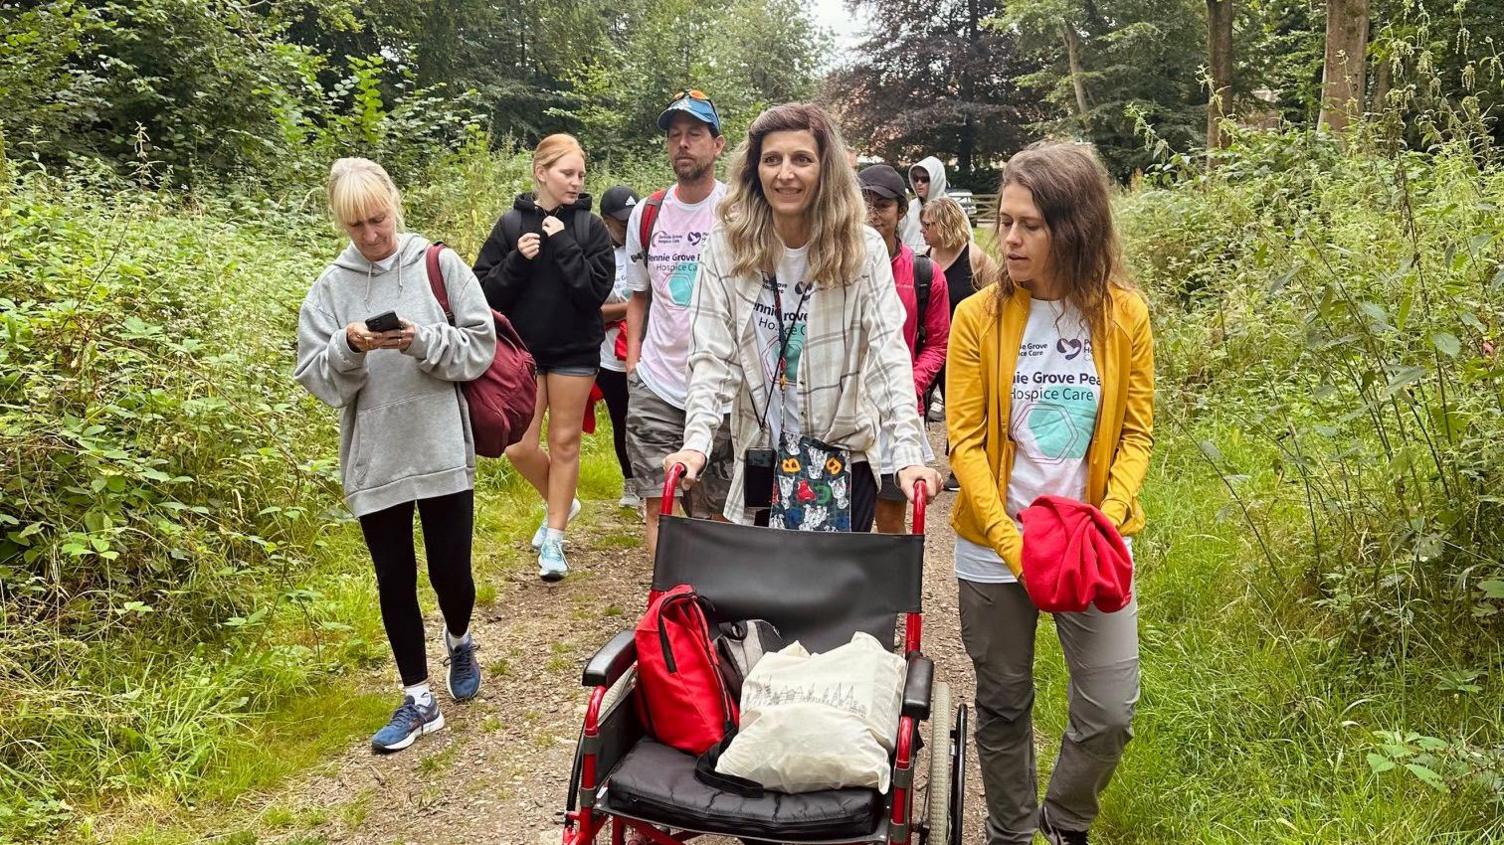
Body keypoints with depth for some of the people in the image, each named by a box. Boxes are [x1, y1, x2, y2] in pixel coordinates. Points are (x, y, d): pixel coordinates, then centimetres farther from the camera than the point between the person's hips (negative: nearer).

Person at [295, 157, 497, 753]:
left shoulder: (439, 266, -2)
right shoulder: (330, 287, 3)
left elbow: (480, 347, -5)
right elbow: (315, 377, 0)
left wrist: (421, 340, -20)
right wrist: (348, 347, -19)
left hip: (442, 452, -2)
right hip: (374, 459, 2)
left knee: (450, 572, 7)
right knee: (394, 581, 9)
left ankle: (459, 640, 42)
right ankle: (418, 700, 24)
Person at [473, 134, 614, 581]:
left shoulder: (590, 227, -3)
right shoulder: (511, 224, 0)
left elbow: (596, 290, -14)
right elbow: (485, 291, -2)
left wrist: (562, 245, -18)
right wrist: (517, 259, -18)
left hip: (574, 350, -1)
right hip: (523, 350, 1)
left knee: (564, 442, 7)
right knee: (519, 447, -2)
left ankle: (554, 539, 18)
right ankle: (562, 503, 28)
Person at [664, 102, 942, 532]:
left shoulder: (863, 249, -7)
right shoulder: (727, 248, -4)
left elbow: (889, 354, -13)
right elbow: (712, 358, -8)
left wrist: (908, 455, -24)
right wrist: (697, 443, -22)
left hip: (845, 458, -1)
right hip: (760, 460, 1)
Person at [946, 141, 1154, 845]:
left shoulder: (1125, 315, -4)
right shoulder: (979, 317, -8)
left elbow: (1136, 431, 1)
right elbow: (965, 440, -9)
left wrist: (1109, 519, -14)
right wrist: (1007, 539, -18)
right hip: (995, 546, -1)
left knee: (1111, 710, 3)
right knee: (1003, 704, 12)